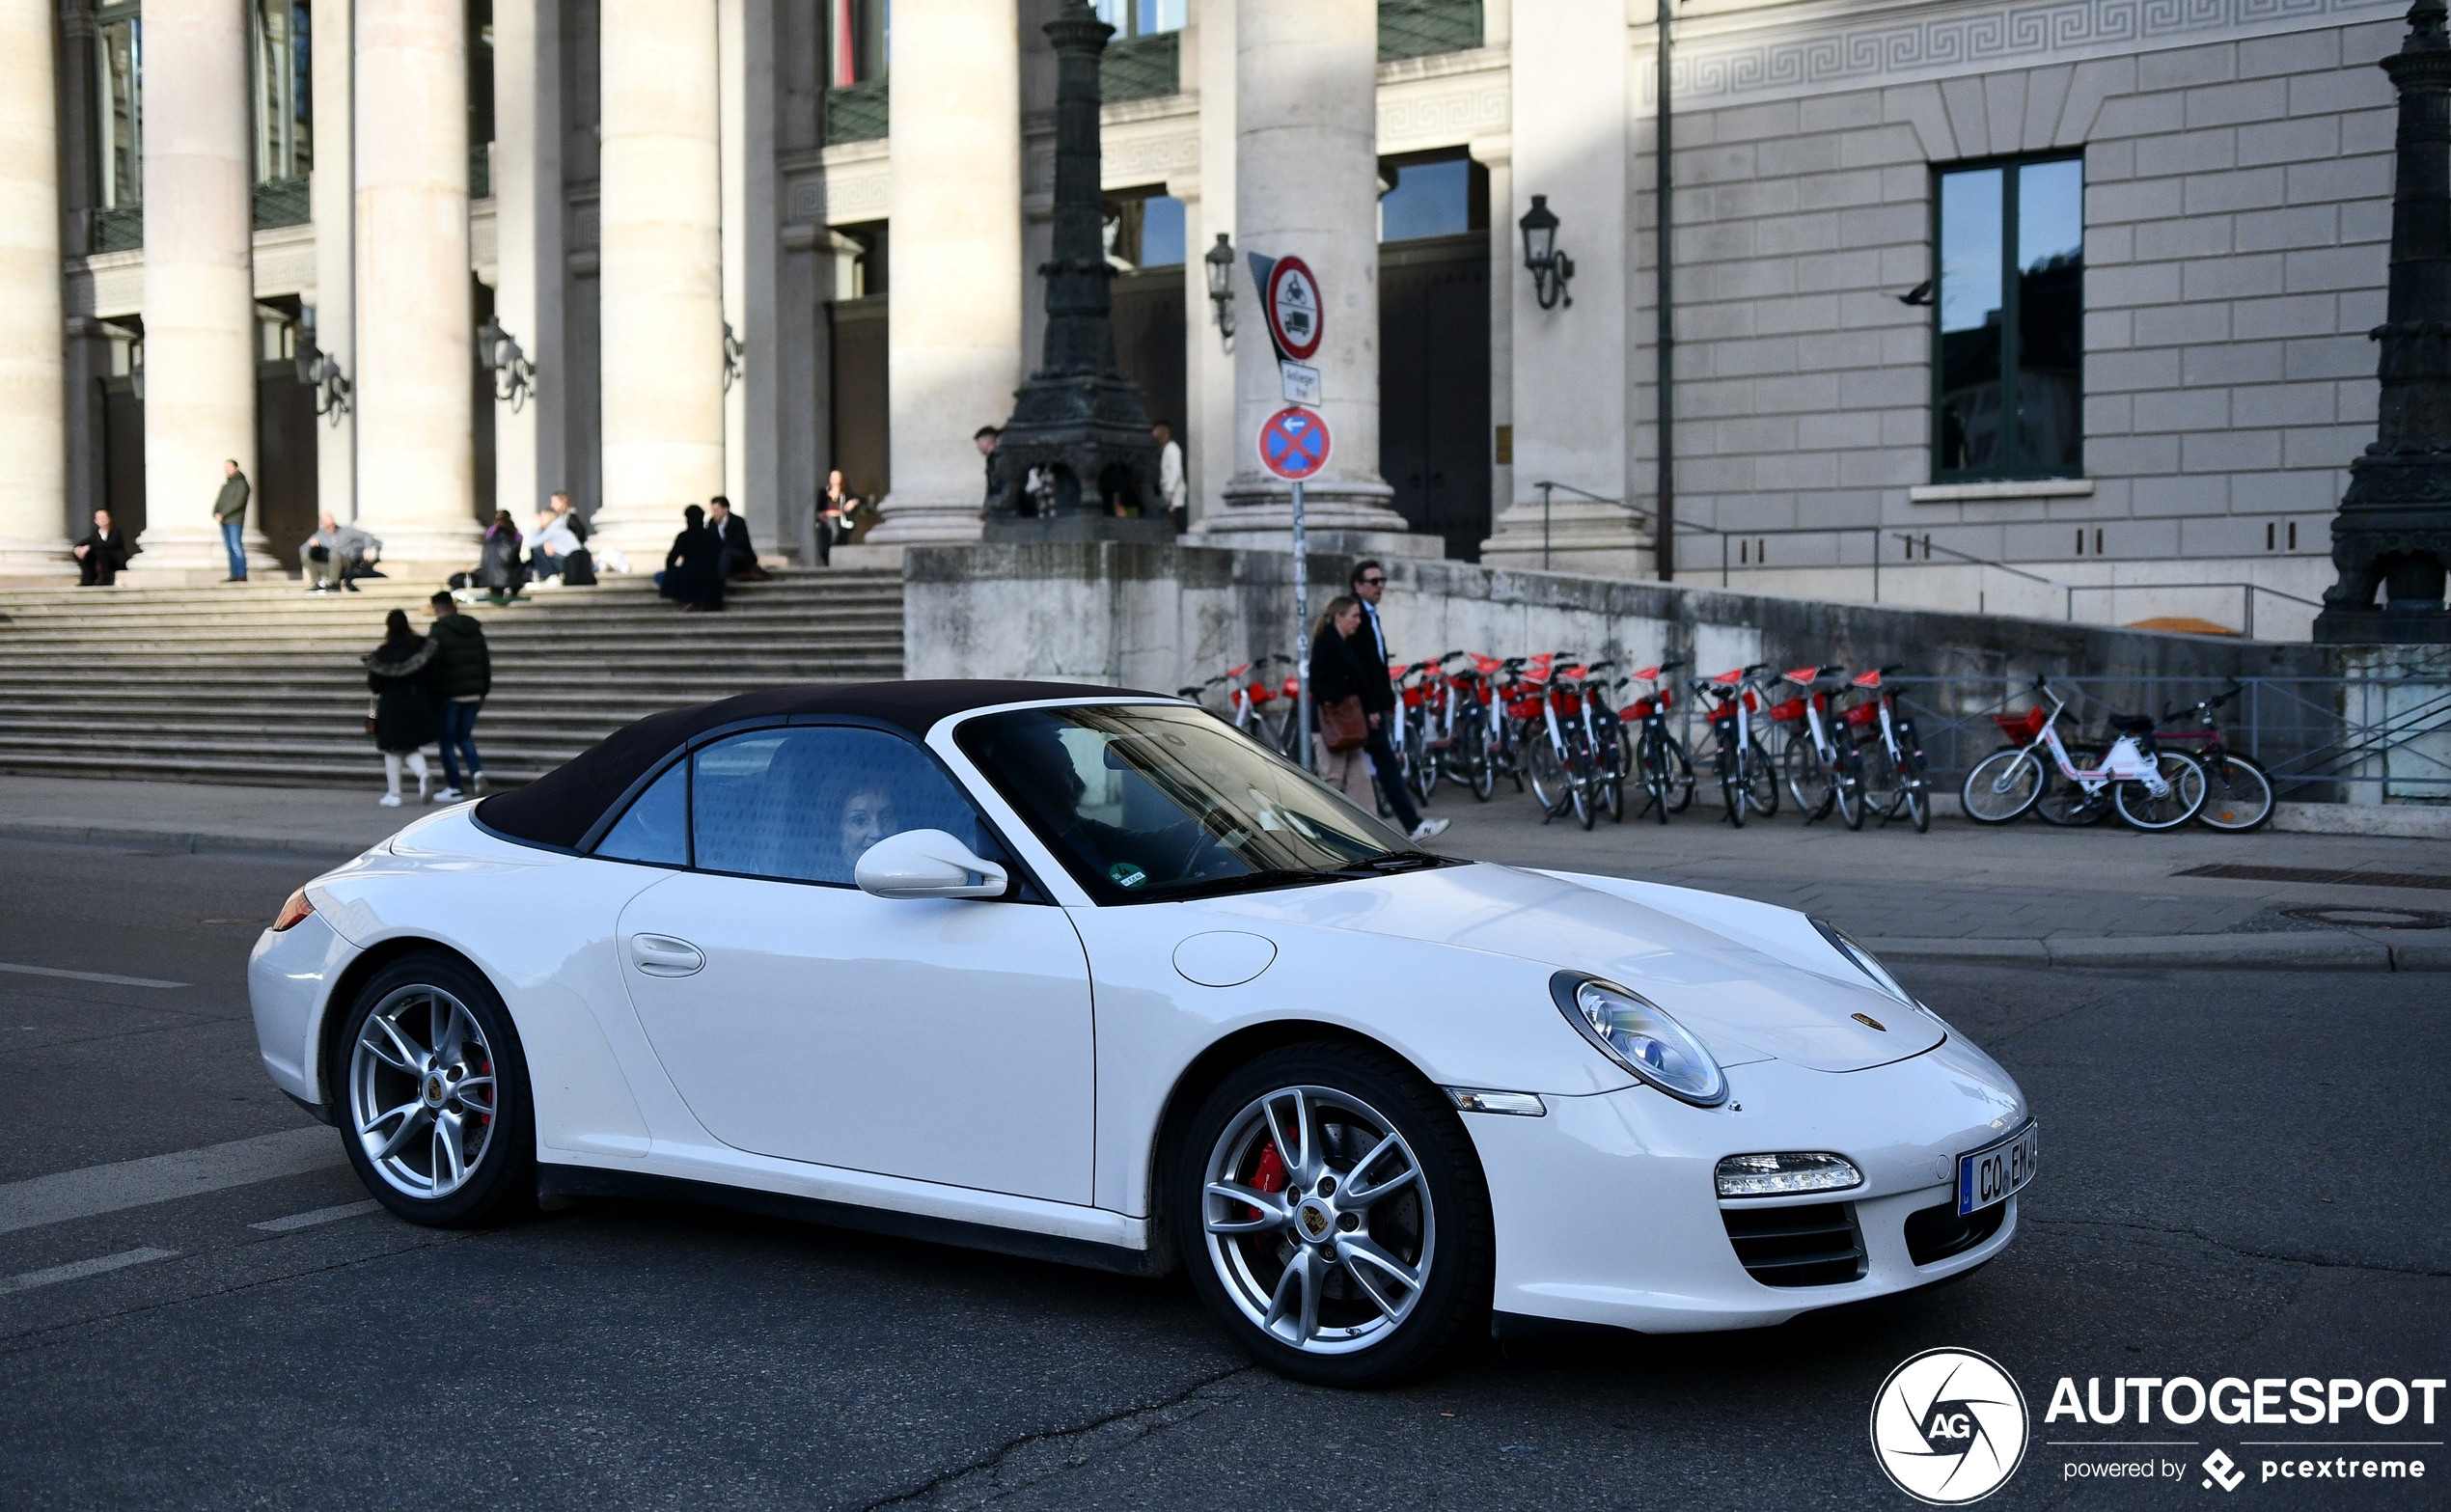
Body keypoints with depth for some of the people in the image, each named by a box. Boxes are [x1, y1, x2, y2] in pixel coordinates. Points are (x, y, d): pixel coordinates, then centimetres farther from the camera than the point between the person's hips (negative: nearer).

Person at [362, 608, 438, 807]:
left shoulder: (383, 653, -11)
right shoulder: (422, 647, -4)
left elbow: (375, 685, -5)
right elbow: (431, 680, 1)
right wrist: (431, 706, 11)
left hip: (392, 707, -3)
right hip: (418, 705, 3)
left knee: (392, 751, 10)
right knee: (412, 748, 16)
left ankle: (393, 794, 13)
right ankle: (423, 774, -13)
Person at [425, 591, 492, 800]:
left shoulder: (438, 632, -10)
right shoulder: (475, 629, 10)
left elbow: (433, 666, -13)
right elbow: (485, 662, 13)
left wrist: (433, 697, -7)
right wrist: (483, 691, 19)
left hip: (449, 695, -6)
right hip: (473, 694, 6)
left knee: (447, 741, 4)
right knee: (464, 736, 19)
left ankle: (453, 788, 4)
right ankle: (477, 770, -6)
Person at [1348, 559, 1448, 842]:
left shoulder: (1370, 614, 18)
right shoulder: (1356, 616, -14)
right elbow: (1355, 667, -20)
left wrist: (1386, 702, 16)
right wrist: (1370, 708, -21)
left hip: (1373, 704, 10)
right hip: (1366, 706, -10)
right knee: (1386, 762, -8)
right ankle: (1413, 825, -7)